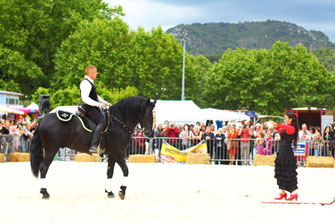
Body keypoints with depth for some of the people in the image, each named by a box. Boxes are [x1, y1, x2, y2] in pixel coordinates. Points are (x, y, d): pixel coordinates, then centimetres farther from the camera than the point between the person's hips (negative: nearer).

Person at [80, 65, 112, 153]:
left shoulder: (90, 82, 19)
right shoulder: (86, 83, -15)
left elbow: (96, 96, 28)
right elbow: (85, 98, -25)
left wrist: (105, 103, 16)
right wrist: (98, 104, -30)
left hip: (93, 107, 11)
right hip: (89, 108, -11)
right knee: (102, 121, -25)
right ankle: (93, 146, -37)